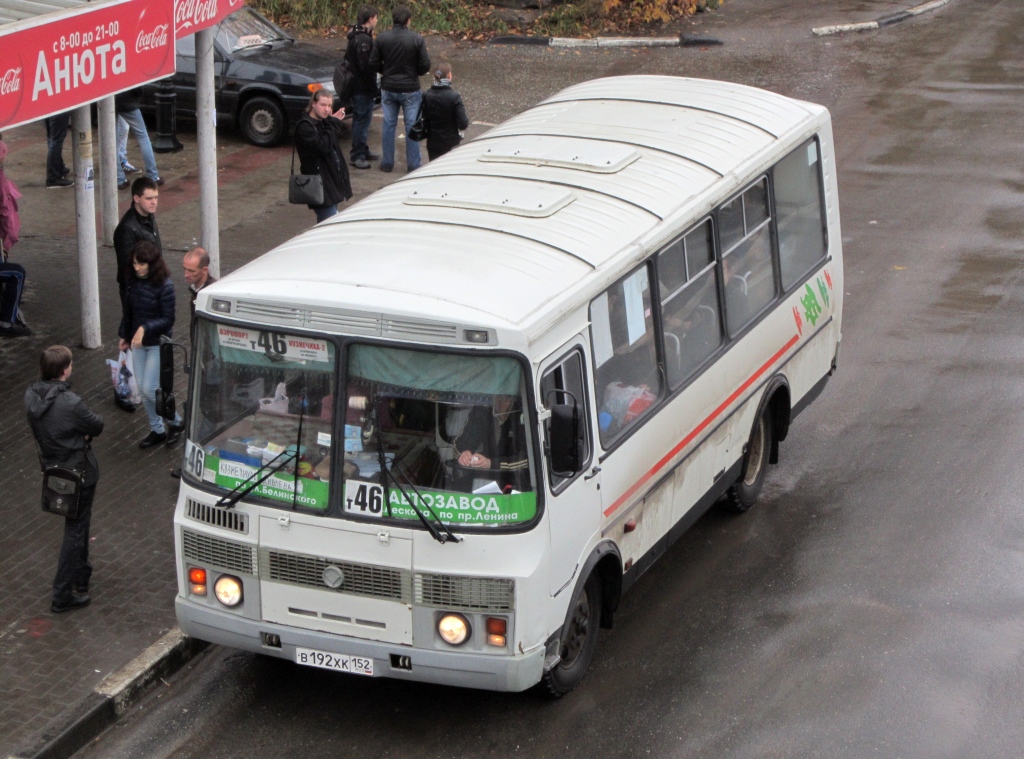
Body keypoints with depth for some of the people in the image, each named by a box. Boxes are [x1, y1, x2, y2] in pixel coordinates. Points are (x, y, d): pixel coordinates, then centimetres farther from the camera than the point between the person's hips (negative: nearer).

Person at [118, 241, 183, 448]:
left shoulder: (165, 286, -20)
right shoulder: (134, 282, -2)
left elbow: (168, 319, -18)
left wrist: (145, 328, -30)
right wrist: (124, 335, 17)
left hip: (158, 343, -6)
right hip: (138, 342, 6)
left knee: (150, 389, -6)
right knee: (143, 389, 10)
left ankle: (175, 422, 16)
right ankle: (157, 430, 25)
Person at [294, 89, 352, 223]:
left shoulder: (322, 123, 15)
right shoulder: (304, 127, -13)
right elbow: (322, 146, -23)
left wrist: (335, 122, 1)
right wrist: (334, 123, -15)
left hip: (332, 181, 9)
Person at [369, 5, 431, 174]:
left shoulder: (382, 38, -6)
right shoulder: (417, 39, -12)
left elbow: (373, 63, -3)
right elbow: (425, 66, -10)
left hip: (388, 88, 2)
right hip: (410, 89, -2)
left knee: (388, 125, 12)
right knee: (412, 126, 6)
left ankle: (387, 163, 17)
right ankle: (413, 165, 9)